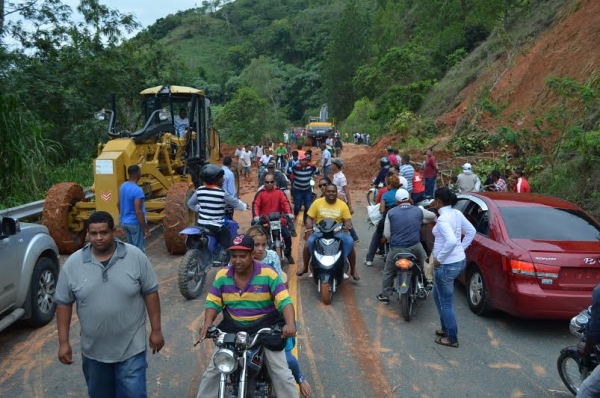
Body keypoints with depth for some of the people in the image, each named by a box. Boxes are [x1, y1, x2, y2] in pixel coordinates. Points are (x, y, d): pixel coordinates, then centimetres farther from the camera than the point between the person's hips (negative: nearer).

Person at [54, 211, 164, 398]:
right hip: (93, 350, 3)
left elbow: (150, 293, -6)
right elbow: (63, 303, 0)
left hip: (131, 348, -2)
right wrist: (63, 342, 0)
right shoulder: (73, 263, -7)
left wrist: (156, 330, -4)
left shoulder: (136, 256, -11)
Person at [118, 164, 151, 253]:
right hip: (135, 223, -9)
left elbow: (118, 204, 14)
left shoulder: (123, 186, 4)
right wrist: (146, 229, -20)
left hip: (124, 222, 9)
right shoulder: (137, 190, -23)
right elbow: (138, 212, -25)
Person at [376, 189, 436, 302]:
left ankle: (385, 295, 22)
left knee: (388, 271, 18)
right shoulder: (419, 211, 1)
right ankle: (427, 280, 39)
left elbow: (386, 234, -1)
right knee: (424, 261, 33)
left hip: (396, 248, -1)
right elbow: (433, 216, 22)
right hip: (415, 247, 1)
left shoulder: (391, 212, -2)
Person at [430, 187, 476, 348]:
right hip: (459, 260, 9)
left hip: (446, 265, -9)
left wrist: (439, 258, -22)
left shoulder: (443, 219, -23)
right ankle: (446, 328, 38)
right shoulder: (457, 213, 4)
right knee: (438, 296, 26)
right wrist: (461, 249, 13)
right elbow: (471, 231, 12)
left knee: (446, 303, 7)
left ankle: (452, 339, 20)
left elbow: (451, 241, -35)